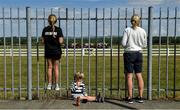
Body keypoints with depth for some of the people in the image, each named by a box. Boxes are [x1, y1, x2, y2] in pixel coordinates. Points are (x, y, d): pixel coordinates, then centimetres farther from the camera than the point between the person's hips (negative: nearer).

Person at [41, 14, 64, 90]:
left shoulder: (45, 29, -2)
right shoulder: (58, 29, -10)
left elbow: (43, 41, 0)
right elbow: (60, 41, -15)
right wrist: (62, 39, 6)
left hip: (48, 51, 2)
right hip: (56, 51, -2)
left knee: (49, 67, 11)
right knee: (56, 67, 7)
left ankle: (49, 85, 14)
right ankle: (56, 85, 11)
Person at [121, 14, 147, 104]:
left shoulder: (127, 30, -8)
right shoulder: (143, 31, 1)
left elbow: (123, 43, -10)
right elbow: (144, 45, 7)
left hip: (129, 53, -3)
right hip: (138, 54, 3)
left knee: (129, 76, 1)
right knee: (139, 75, 9)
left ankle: (130, 97, 3)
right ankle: (140, 97, 15)